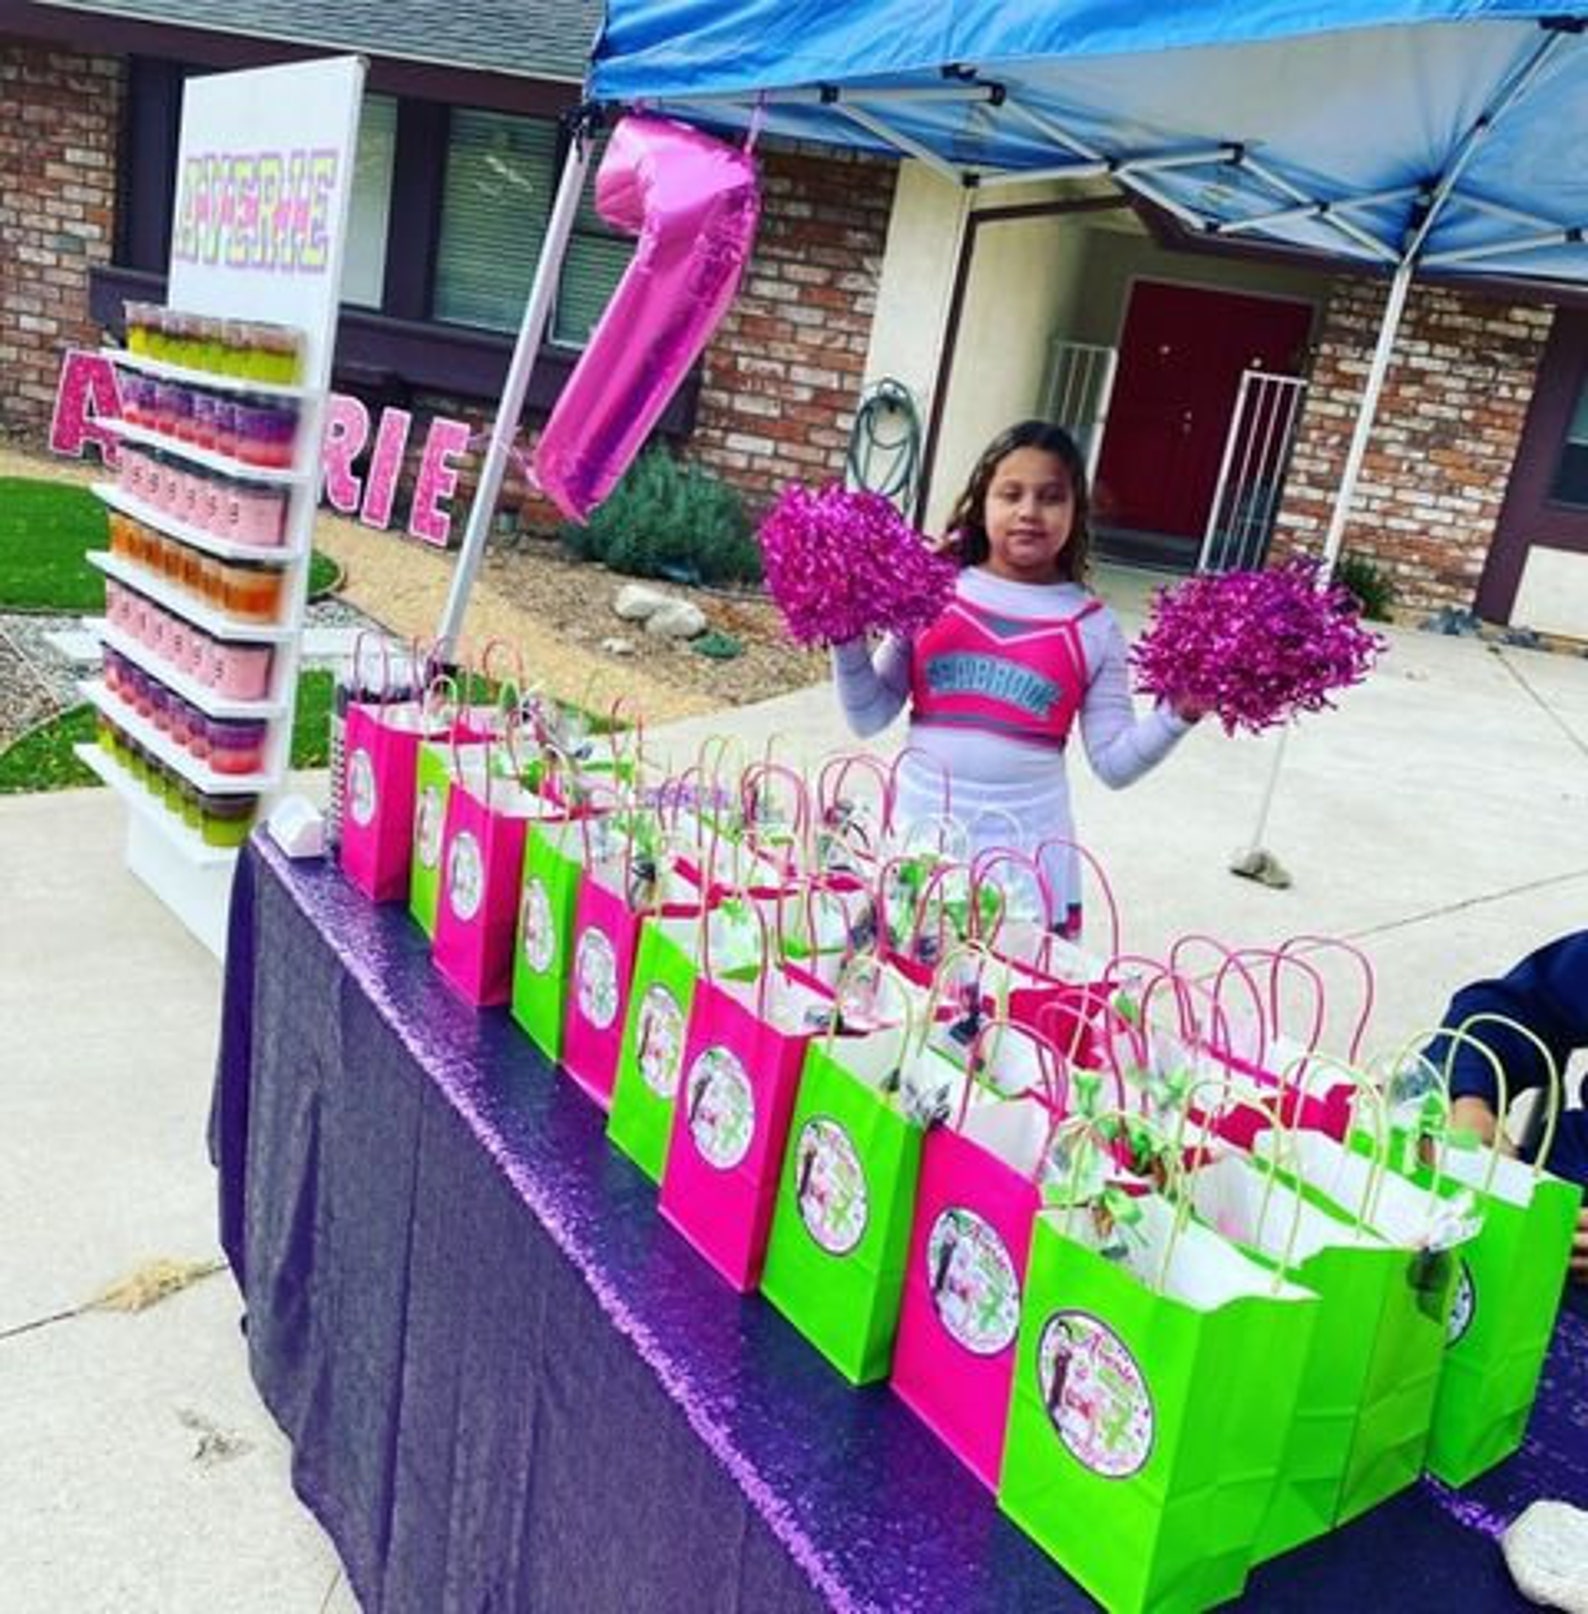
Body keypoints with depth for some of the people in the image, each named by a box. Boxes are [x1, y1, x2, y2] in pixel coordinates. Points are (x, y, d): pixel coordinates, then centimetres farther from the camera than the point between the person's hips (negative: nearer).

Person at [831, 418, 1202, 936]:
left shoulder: (1092, 626, 3)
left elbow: (1113, 763, 4)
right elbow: (869, 718, 5)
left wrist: (1177, 714, -10)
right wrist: (847, 640, -9)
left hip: (1028, 846, 0)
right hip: (919, 828, 0)